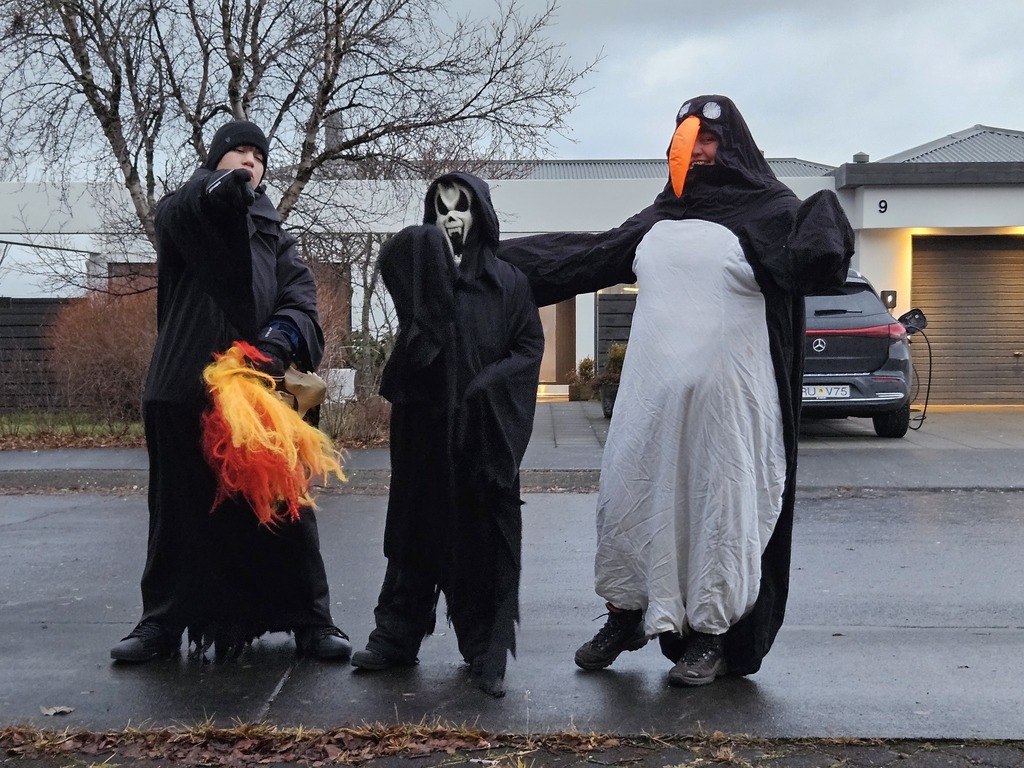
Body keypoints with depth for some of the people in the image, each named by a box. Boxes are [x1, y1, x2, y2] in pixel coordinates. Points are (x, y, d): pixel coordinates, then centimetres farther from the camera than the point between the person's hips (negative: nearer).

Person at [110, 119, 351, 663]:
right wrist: (218, 188, -43)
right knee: (180, 510, 5)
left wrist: (281, 340, -22)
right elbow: (176, 210, -19)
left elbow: (300, 298, 1)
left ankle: (309, 619, 10)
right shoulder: (183, 213, 9)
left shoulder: (274, 234, 17)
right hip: (185, 389, -2)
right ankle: (162, 622, 16)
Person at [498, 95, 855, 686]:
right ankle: (625, 617, 25)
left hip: (727, 398, -5)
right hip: (652, 395, 5)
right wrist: (501, 258, 23)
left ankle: (712, 636, 16)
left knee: (720, 504, 3)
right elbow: (586, 255, 22)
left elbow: (812, 266, -14)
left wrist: (826, 219, -32)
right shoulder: (658, 219, 16)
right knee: (629, 495, 7)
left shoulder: (769, 210, 1)